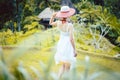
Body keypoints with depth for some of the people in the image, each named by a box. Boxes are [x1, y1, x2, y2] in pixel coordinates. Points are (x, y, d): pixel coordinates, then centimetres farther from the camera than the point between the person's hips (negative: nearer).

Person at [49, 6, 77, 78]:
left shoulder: (58, 23, -6)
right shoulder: (70, 25, -23)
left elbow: (50, 23, 17)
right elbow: (71, 39, -25)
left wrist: (53, 16, 3)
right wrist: (74, 50, -17)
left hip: (61, 45, 6)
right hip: (68, 46, -6)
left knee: (63, 66, 22)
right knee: (67, 68, 6)